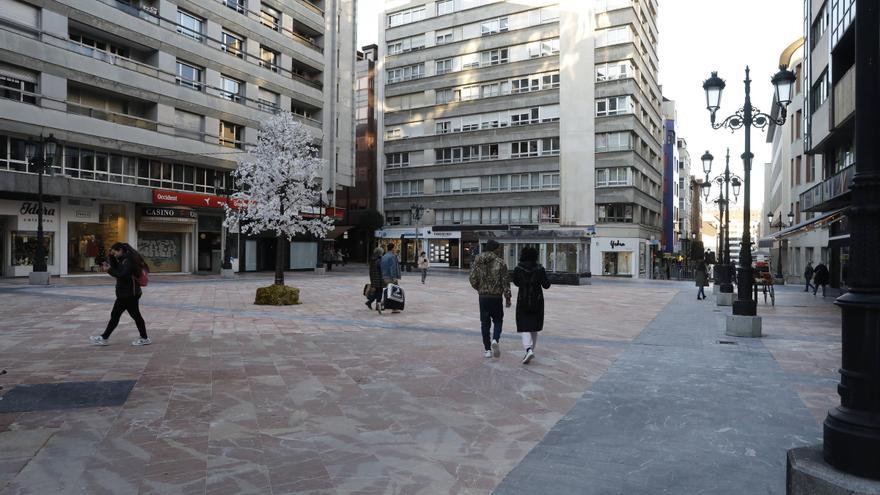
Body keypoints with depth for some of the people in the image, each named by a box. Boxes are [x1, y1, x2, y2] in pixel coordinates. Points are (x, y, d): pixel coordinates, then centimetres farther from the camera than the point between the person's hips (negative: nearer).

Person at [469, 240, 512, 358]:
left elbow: (472, 278, 1)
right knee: (498, 320, 15)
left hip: (483, 297, 3)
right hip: (496, 296, -2)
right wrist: (507, 297, 0)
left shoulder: (477, 261, 1)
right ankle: (495, 339, -11)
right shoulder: (500, 262, -7)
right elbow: (505, 282, -7)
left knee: (485, 323, 10)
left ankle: (487, 350, 11)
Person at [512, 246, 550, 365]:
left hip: (523, 302, -1)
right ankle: (531, 351, 24)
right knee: (534, 328, 17)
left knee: (525, 328, 1)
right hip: (537, 302, 1)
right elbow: (546, 285, -8)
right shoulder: (540, 269, -7)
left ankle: (529, 350, -21)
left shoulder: (518, 269, -6)